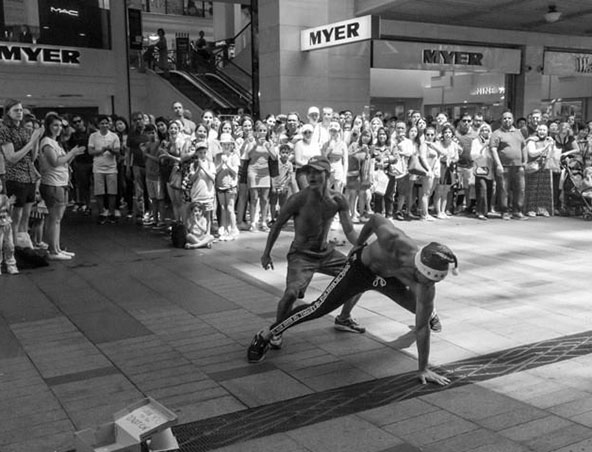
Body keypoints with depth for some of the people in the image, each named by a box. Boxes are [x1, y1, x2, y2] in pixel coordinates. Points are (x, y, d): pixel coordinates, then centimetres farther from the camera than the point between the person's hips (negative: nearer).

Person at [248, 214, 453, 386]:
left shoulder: (426, 287, -35)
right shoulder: (392, 240, -45)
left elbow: (421, 328, -26)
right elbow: (375, 219, -22)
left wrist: (423, 369, -22)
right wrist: (358, 244, -5)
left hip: (388, 278, 3)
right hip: (361, 267, -3)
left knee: (422, 308, 25)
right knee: (318, 309, -10)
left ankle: (431, 314, 69)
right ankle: (264, 336, 5)